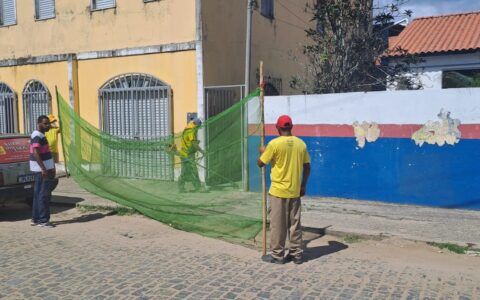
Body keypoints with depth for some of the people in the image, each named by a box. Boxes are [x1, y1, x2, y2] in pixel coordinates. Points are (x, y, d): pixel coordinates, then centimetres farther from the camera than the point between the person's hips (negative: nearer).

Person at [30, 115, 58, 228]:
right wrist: (44, 169, -28)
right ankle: (43, 220, -3)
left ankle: (35, 219, 21)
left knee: (38, 194, 14)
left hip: (42, 169, 10)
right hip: (42, 170, -10)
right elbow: (36, 153, -24)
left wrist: (51, 168, 26)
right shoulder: (37, 136, -15)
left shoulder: (40, 135, 17)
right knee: (44, 195, -7)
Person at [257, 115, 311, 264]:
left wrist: (262, 152, 16)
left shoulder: (274, 143, -12)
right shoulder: (301, 144, 2)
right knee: (295, 224, 12)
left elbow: (260, 163, -5)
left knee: (278, 224, 5)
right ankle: (297, 254, 20)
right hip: (295, 191, 5)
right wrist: (303, 185, 17)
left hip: (278, 191, -4)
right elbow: (307, 167, 7)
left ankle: (277, 255, 12)